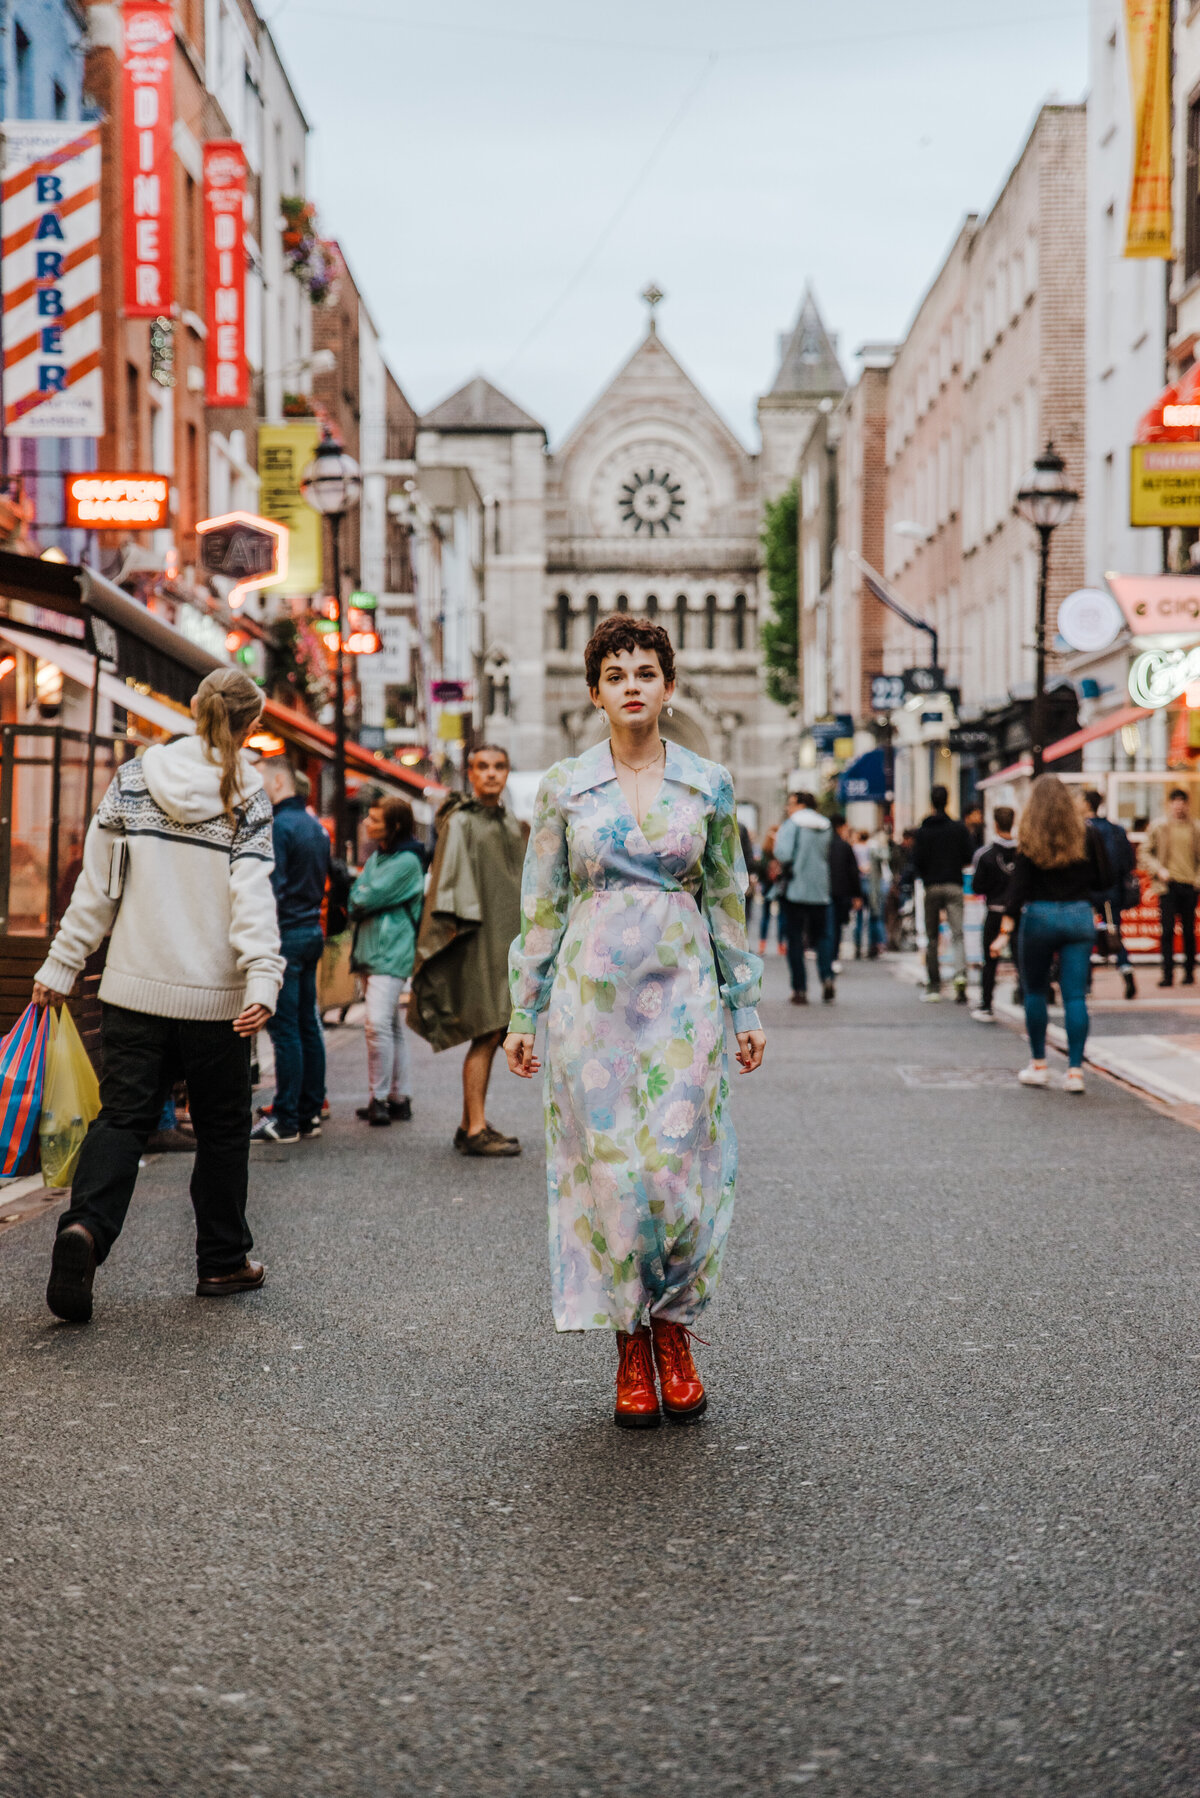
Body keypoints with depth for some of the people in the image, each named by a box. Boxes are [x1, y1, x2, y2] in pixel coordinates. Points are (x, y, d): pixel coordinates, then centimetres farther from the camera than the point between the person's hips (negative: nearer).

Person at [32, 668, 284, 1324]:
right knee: (222, 1126, 13)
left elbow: (97, 883, 4)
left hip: (134, 987, 2)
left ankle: (85, 1225, -20)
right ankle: (222, 1261, 21)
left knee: (123, 1116, 6)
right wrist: (262, 977, -23)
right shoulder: (246, 795, -5)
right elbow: (251, 894, -17)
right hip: (215, 995, -2)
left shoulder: (133, 777, 3)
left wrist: (61, 964, 9)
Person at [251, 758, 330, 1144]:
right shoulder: (316, 826, 15)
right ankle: (309, 1113, 15)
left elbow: (272, 889, -19)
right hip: (312, 931, 9)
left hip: (286, 935, -9)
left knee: (284, 1029, -6)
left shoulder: (279, 826, -13)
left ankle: (286, 1120, -4)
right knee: (307, 1026, 11)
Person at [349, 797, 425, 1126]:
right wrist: (361, 903, -8)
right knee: (394, 1027, 12)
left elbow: (368, 898, -15)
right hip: (374, 950, 9)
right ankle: (400, 1097, 16)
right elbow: (356, 897, 12)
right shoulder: (377, 857, 17)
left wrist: (359, 897, 4)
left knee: (378, 1023, -17)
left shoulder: (407, 861, -11)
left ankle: (380, 1097, -12)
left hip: (392, 952, -9)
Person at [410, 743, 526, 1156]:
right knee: (486, 1035, -11)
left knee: (490, 1036, 8)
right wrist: (457, 924, -20)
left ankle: (469, 1127, 15)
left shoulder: (510, 824, 19)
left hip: (506, 943, 8)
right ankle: (476, 1130, -8)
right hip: (477, 940, -8)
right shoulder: (460, 822, -5)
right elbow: (451, 879, -12)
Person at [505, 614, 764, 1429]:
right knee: (612, 1173, 0)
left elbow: (728, 902, 9)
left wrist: (746, 1007, 7)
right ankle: (631, 1347, 14)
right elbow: (541, 906, 6)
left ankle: (674, 1331, 18)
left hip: (683, 995, 0)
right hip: (592, 994, 0)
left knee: (679, 1172, -2)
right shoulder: (564, 787, 3)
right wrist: (524, 1012, 4)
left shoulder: (709, 785, 5)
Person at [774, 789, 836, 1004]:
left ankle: (800, 989, -1)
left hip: (795, 889, -4)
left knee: (795, 939, 2)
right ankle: (827, 977, -11)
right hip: (820, 890, 4)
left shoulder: (791, 824, -6)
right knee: (823, 935, 12)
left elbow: (783, 855, -16)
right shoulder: (826, 827, 10)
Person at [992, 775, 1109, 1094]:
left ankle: (1038, 1065, 19)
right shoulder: (1087, 835, 0)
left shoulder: (1029, 839, -5)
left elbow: (1018, 886, -9)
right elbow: (1105, 880, 4)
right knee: (1075, 996, 2)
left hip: (1040, 916, -1)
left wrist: (1005, 931, -11)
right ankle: (1075, 1071, -3)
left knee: (1035, 992, 14)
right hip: (1080, 917, 1)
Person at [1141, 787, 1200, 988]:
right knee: (1167, 930, -6)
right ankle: (1168, 974, -4)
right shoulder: (1158, 827, 4)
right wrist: (1159, 870, -9)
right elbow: (1145, 853, 5)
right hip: (1168, 886, -1)